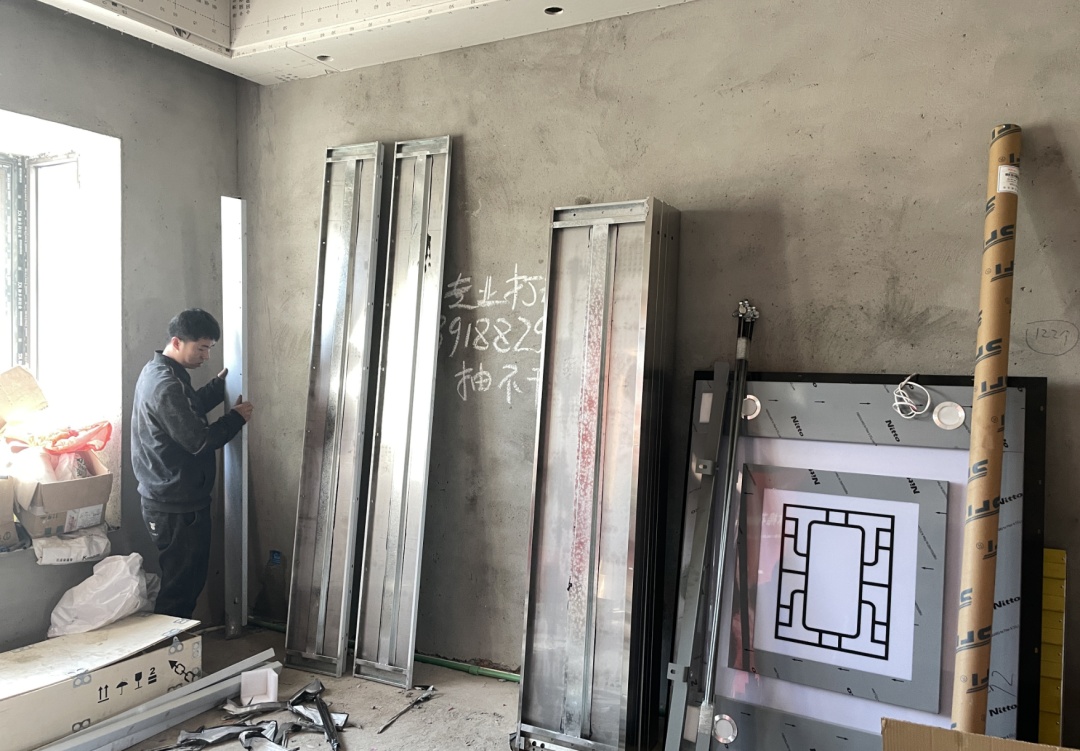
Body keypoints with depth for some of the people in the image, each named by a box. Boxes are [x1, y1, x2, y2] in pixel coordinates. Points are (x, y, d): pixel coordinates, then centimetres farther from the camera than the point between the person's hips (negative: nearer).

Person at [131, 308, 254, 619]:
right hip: (178, 508, -11)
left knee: (184, 580, 21)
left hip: (170, 500, 11)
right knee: (182, 585, 3)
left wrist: (221, 383, 11)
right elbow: (199, 440, -25)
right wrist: (236, 417, -12)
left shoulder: (158, 371, 8)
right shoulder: (167, 385, -25)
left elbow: (191, 409, 22)